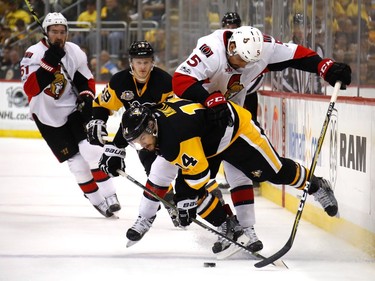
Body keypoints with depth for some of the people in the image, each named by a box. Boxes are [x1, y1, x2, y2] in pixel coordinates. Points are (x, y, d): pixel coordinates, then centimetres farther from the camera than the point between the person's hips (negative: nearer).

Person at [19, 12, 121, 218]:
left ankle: (110, 196, -10)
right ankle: (97, 201, 11)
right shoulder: (33, 54, -17)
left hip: (75, 110, 2)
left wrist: (86, 97, -10)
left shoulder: (74, 52, -4)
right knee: (76, 161, -3)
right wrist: (48, 63, -37)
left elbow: (86, 80, 10)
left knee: (91, 150, -16)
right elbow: (30, 89, -29)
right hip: (48, 117, -2)